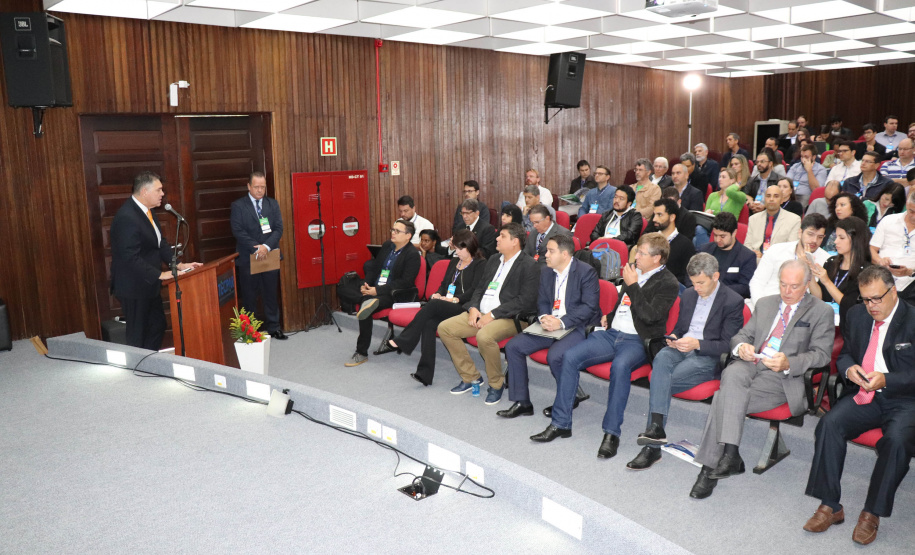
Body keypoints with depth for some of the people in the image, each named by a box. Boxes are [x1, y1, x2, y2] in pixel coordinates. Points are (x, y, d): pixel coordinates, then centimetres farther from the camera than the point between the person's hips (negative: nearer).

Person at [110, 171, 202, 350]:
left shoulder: (146, 211, 5)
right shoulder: (127, 217, -24)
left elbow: (160, 243, 10)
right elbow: (131, 258, -28)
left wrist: (179, 265, -1)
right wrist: (160, 274, -25)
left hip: (148, 285, 9)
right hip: (134, 288, -9)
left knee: (157, 326, 18)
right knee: (138, 335, 4)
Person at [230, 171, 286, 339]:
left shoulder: (273, 204, 9)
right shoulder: (238, 206, 0)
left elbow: (278, 229, 2)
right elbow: (238, 231, -9)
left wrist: (266, 246, -14)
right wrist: (256, 248, -18)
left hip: (270, 256, 3)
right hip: (247, 258, -3)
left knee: (271, 294, 9)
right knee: (249, 296, 4)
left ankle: (273, 327, 18)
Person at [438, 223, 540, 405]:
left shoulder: (529, 266, -8)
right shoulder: (493, 261, 18)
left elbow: (525, 300, -17)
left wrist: (493, 314, -19)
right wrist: (473, 308, -1)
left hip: (509, 317, -8)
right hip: (480, 314, 8)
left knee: (484, 336, -37)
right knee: (444, 328, -6)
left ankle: (497, 384, -11)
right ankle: (470, 377, 6)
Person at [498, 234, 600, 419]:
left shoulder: (586, 272, -11)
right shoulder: (546, 272, 11)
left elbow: (590, 306, -17)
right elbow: (542, 302, 14)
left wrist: (562, 322, -24)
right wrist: (544, 318, -10)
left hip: (578, 327, -7)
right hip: (550, 325, 7)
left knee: (554, 355, -32)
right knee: (513, 346, -9)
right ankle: (522, 402, 0)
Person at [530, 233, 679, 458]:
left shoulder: (668, 283, -4)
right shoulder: (634, 270, 18)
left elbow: (650, 316, -17)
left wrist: (632, 285, -14)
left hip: (637, 341, -7)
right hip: (611, 333, 7)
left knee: (620, 366, -38)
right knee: (570, 357, -14)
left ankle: (612, 433, -27)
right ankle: (560, 423, -8)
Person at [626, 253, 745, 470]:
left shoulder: (733, 302, -2)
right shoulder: (688, 295, 17)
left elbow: (728, 345, -6)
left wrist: (697, 344, -19)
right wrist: (673, 337, 2)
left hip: (708, 357, -5)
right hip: (681, 348, 5)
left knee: (661, 380, -27)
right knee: (661, 359, -32)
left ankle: (653, 447, -23)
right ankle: (656, 427, -39)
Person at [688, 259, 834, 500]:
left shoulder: (821, 312, 9)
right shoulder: (764, 304, 23)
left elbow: (821, 354, 0)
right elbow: (741, 336, 20)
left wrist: (788, 363, -19)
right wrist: (742, 347, -6)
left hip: (783, 377, -4)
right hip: (750, 365, 4)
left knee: (725, 396, -29)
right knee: (732, 374, -34)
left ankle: (710, 466, -21)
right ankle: (730, 454, -33)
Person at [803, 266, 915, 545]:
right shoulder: (857, 315, 11)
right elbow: (844, 355, 18)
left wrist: (886, 380, -23)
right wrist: (849, 369, -5)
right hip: (863, 396, 4)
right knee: (829, 423, -23)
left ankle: (872, 514, -15)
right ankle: (830, 506, -15)